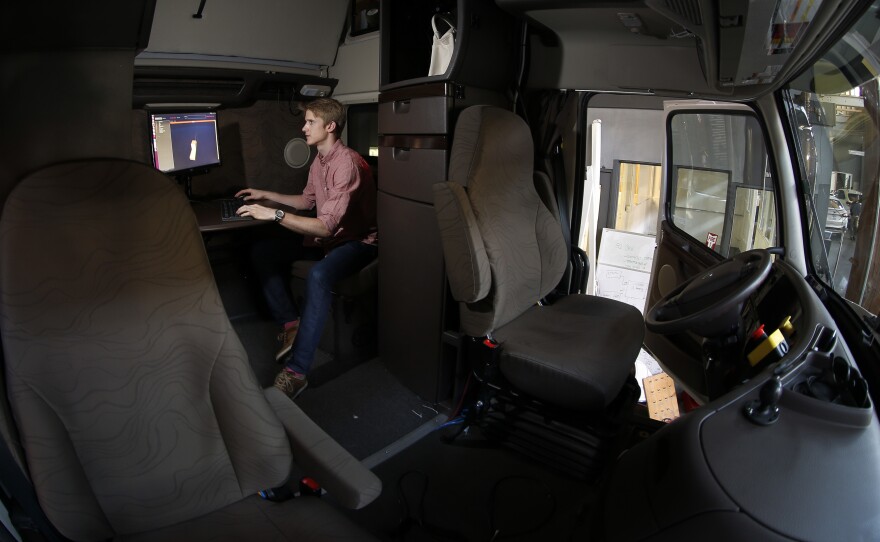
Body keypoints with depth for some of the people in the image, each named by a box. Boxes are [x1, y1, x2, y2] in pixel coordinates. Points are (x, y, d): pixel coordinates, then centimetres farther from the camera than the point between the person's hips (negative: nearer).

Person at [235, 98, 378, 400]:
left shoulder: (347, 164, -23)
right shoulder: (319, 161, 7)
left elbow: (326, 227, -30)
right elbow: (307, 201, 24)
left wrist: (275, 214, -33)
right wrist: (267, 196, 17)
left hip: (358, 241, -9)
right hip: (328, 238, 10)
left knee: (319, 276, -39)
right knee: (262, 252, 0)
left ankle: (296, 372, -35)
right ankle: (290, 324, -2)